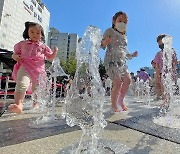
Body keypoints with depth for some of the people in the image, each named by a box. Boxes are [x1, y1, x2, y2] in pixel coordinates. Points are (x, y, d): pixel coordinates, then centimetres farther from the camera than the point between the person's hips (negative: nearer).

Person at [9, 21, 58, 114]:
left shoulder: (43, 46, 14)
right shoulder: (22, 44, 14)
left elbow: (50, 58, 14)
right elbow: (15, 54, 19)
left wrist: (55, 52, -4)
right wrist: (15, 56, -4)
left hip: (38, 70, 2)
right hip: (25, 68, -1)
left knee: (37, 89, 14)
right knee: (21, 84, -28)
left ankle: (35, 104, 35)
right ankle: (18, 105, -35)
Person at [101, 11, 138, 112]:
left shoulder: (124, 37, 23)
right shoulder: (110, 31, 5)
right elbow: (102, 45, -2)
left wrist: (132, 55, 13)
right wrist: (104, 42, -24)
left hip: (122, 61, 7)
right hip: (111, 60, -7)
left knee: (128, 79, -5)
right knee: (118, 82, -16)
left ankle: (121, 100, 13)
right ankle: (114, 105, 0)